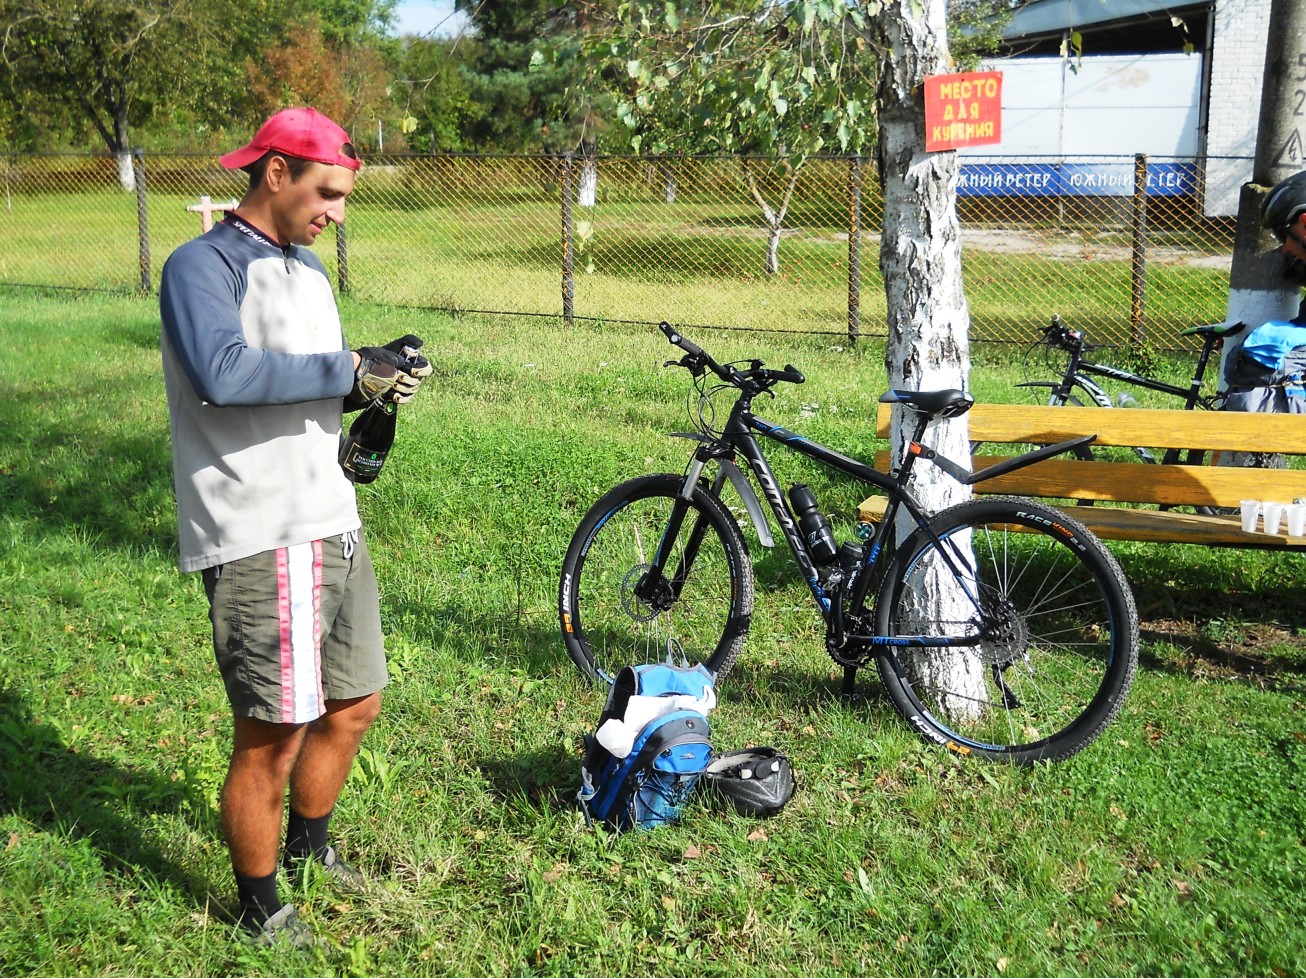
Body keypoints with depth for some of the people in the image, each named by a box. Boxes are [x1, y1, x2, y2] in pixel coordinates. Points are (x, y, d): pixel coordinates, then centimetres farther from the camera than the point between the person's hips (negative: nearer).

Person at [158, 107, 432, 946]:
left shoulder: (307, 269, 18)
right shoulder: (203, 266, -10)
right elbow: (220, 372, -29)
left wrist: (380, 373, 2)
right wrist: (349, 372, -22)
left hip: (334, 524, 9)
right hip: (259, 540, -9)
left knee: (355, 706, 19)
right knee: (273, 740, -1)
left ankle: (309, 846, 43)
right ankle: (262, 911, 21)